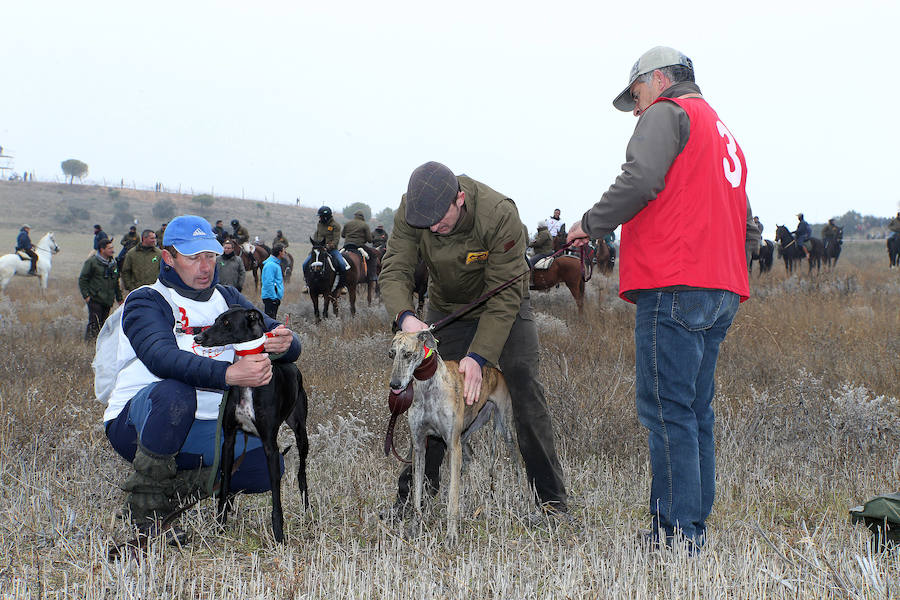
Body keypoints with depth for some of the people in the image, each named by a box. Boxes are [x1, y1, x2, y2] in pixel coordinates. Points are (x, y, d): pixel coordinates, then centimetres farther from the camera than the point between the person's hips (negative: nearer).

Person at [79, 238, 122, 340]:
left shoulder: (113, 263, 15)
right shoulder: (92, 262, -5)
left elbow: (116, 282, 25)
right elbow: (82, 280, -5)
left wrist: (119, 298, 21)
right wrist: (86, 295, -12)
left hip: (108, 300, 6)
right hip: (95, 300, -6)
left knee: (104, 324, 8)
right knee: (94, 324, -12)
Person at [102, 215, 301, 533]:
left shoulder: (227, 300, 9)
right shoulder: (145, 302, -9)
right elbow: (161, 357, -30)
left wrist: (285, 344, -29)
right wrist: (229, 374, -45)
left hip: (203, 427, 6)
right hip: (134, 422, -6)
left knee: (264, 467, -12)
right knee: (175, 393, -38)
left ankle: (168, 487, 5)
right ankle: (142, 507, -23)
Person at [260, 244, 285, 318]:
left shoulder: (276, 264, 16)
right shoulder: (270, 265, -17)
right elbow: (268, 283, -23)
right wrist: (274, 297, -23)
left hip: (274, 297, 11)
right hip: (271, 298, -11)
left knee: (272, 318, 14)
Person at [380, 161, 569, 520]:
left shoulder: (500, 215, -35)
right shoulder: (410, 211, -24)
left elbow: (505, 295, -31)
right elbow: (394, 270, -23)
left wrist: (478, 356, -36)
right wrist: (405, 315, -45)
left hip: (504, 307, -3)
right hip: (446, 308, 3)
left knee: (525, 390, -13)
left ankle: (552, 500, -6)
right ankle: (411, 497, 10)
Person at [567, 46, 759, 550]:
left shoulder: (668, 113, 0)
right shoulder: (723, 134, 28)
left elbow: (640, 180, -16)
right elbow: (747, 228, 25)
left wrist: (592, 225, -4)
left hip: (674, 286, -9)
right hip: (722, 291, 9)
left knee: (667, 409, -9)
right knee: (696, 412, 11)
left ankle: (677, 530, -12)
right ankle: (696, 524, 12)